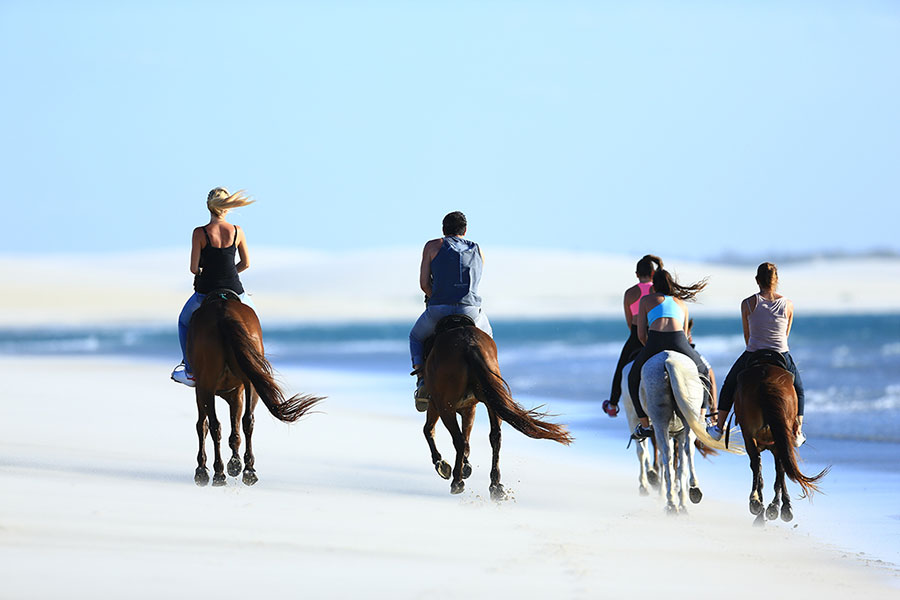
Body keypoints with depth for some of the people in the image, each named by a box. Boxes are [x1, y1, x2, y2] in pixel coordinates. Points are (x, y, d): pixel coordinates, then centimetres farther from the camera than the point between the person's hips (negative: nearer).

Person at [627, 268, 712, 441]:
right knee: (703, 373, 33)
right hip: (678, 342, 2)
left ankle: (644, 425, 19)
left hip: (654, 342, -2)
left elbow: (641, 334, 15)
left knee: (634, 378, 27)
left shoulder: (646, 300, 22)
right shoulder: (682, 303, 30)